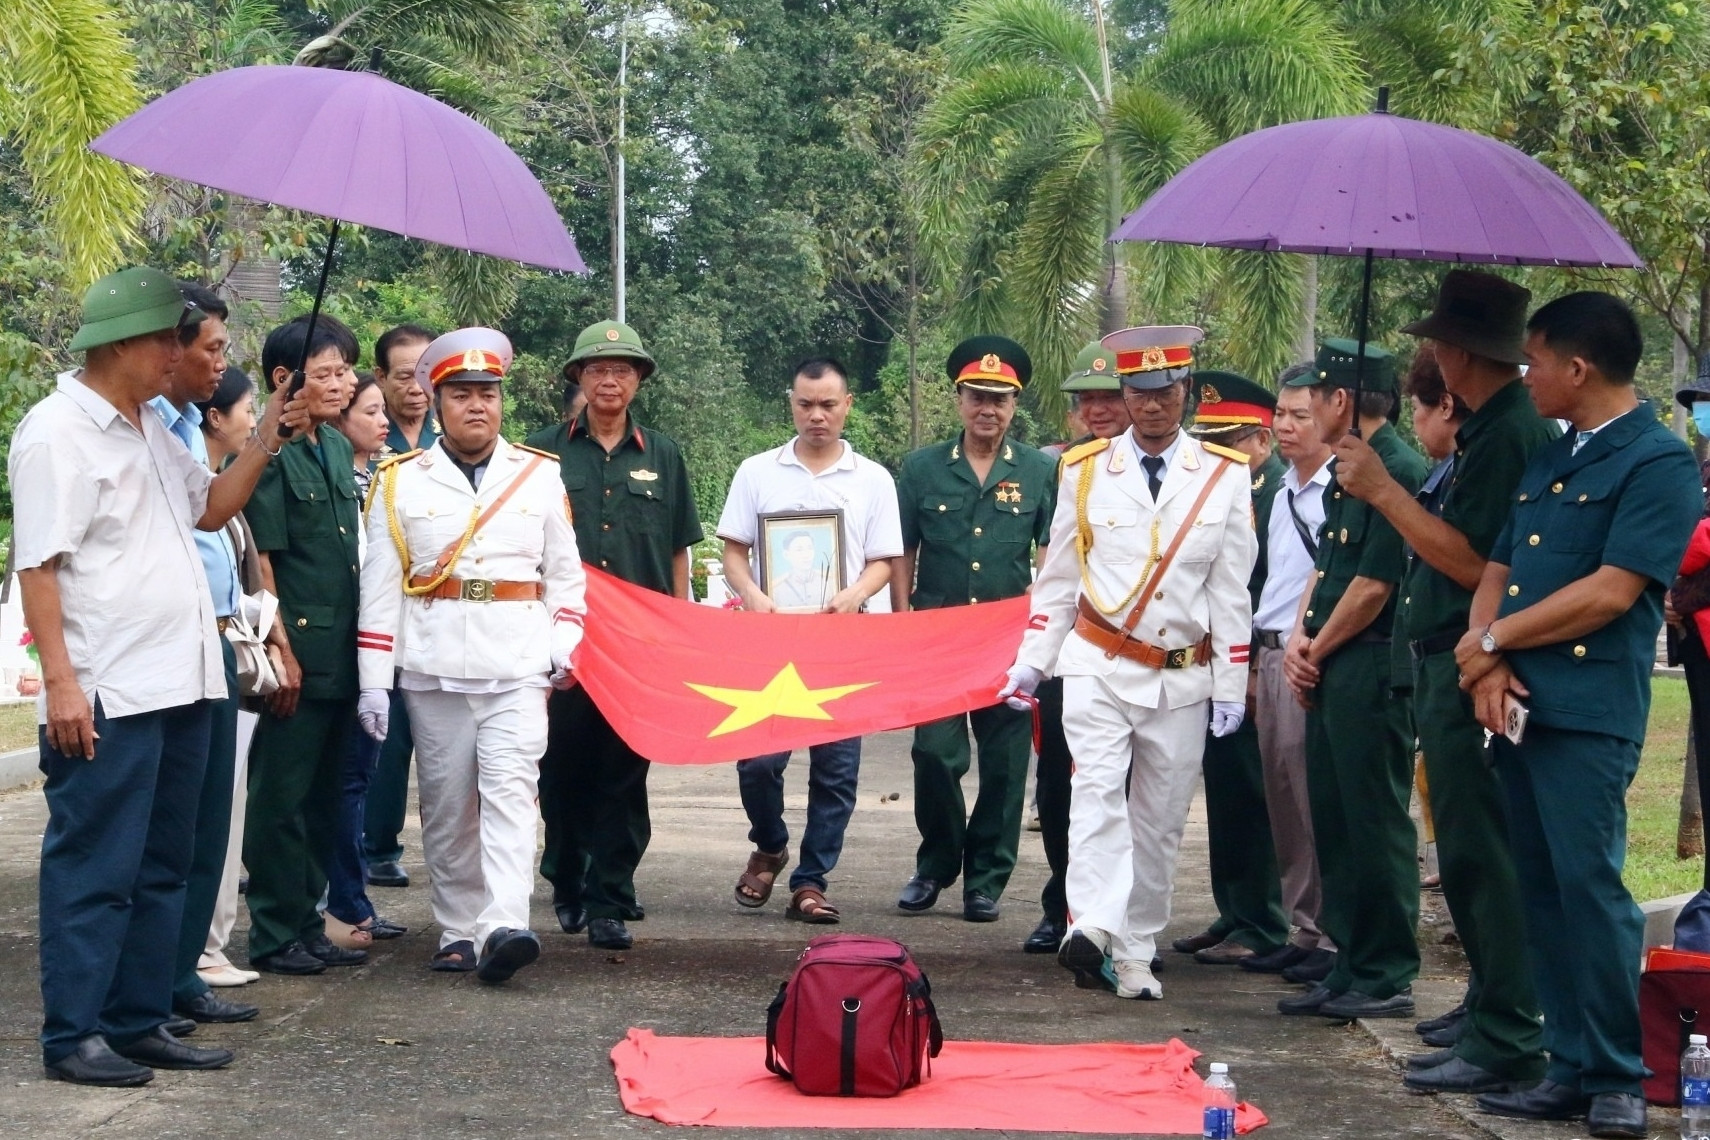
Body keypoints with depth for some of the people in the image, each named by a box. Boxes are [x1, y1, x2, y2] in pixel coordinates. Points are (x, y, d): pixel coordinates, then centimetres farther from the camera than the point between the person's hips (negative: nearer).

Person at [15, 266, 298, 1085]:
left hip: (180, 685, 9)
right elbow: (38, 565, -15)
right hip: (106, 697, -9)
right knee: (94, 870, -3)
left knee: (161, 867, 13)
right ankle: (73, 1035, 4)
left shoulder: (149, 429, 15)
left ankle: (139, 1022, 21)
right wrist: (60, 681, -20)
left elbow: (211, 507, 26)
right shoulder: (58, 432, -11)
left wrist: (264, 440, 12)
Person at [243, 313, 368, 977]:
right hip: (295, 655, -8)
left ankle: (307, 926, 22)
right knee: (282, 797, -1)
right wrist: (281, 655, -16)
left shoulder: (338, 450, 15)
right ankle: (275, 937, 6)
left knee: (322, 797, 13)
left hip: (340, 654, 8)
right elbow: (259, 559, -13)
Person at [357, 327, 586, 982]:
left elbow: (565, 574, 14)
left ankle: (503, 928, -23)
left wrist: (565, 643, -2)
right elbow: (380, 586, 4)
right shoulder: (402, 482, 7)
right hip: (433, 669, 1)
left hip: (519, 667, 0)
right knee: (446, 805, 4)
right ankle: (458, 932, 12)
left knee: (510, 791, -14)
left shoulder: (541, 476, 10)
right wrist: (373, 680, -2)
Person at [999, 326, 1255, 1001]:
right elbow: (1057, 578, 8)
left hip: (1183, 679, 1)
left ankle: (1135, 953, 14)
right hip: (1099, 668, -1)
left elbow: (1231, 591, 3)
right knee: (1097, 793, -20)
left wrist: (1231, 687, 0)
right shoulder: (1085, 471, 4)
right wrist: (1030, 663, 4)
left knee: (1159, 820, 5)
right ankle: (1091, 927, -33)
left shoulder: (1225, 476, 3)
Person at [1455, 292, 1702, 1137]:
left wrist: (1492, 640, -8)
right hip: (1517, 702, 8)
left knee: (1589, 883, -9)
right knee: (1541, 889, 8)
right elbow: (1497, 571, 16)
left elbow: (1612, 592, -15)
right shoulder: (1548, 460, 18)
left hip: (1589, 710, -8)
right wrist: (1488, 668, -3)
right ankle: (1571, 1067, 14)